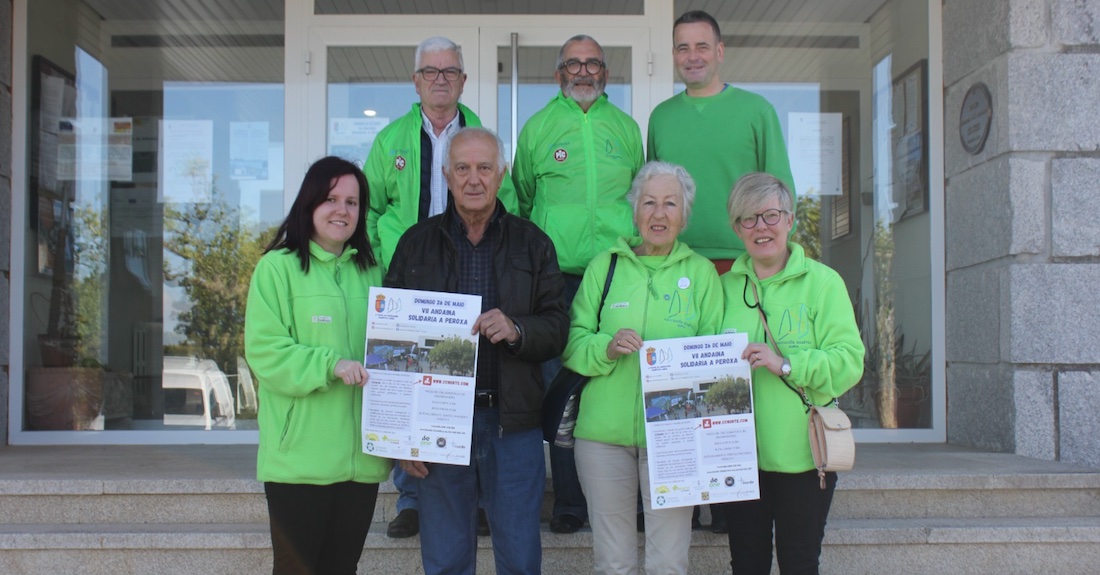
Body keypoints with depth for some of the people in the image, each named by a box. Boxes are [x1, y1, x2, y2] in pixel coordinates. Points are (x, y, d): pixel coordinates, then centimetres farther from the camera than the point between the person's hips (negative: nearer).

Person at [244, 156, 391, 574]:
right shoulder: (278, 267, -4)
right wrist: (330, 365, -22)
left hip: (361, 458, 5)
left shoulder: (371, 272, 12)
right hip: (300, 458, -5)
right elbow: (264, 351, -11)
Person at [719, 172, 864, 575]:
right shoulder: (725, 286, 9)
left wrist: (785, 364, -21)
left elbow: (849, 360, -10)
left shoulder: (823, 281, -3)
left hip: (801, 453, -3)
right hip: (739, 453, 3)